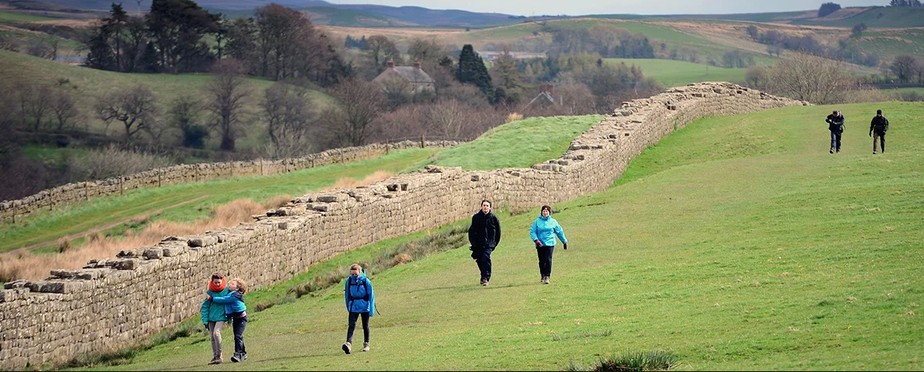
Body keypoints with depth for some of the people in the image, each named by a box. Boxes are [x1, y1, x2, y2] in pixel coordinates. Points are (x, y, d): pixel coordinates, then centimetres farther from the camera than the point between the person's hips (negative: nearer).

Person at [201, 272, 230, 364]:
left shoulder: (226, 290, -4)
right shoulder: (209, 292, -1)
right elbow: (205, 307, 2)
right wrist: (205, 321, -4)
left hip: (221, 317, -3)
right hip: (211, 318, 3)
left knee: (216, 333, -22)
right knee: (213, 337, 8)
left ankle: (219, 356, -14)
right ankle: (215, 357, 18)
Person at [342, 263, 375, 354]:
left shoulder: (366, 281, -11)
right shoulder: (349, 281, -3)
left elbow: (371, 295, -6)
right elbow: (347, 295, 10)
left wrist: (371, 310, -8)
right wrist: (348, 307, 15)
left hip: (364, 307, -1)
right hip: (353, 307, 1)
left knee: (365, 326, 11)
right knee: (351, 325, -14)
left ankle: (366, 344, 26)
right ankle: (348, 344, -27)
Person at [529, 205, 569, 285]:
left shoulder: (553, 222, 5)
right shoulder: (537, 222, 3)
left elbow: (560, 232, 13)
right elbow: (532, 232, -1)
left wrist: (564, 241, 16)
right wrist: (536, 240, -18)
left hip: (550, 243, -1)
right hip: (540, 244, 1)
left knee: (548, 260, -14)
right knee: (542, 261, 8)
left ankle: (547, 277, -14)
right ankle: (543, 276, 24)